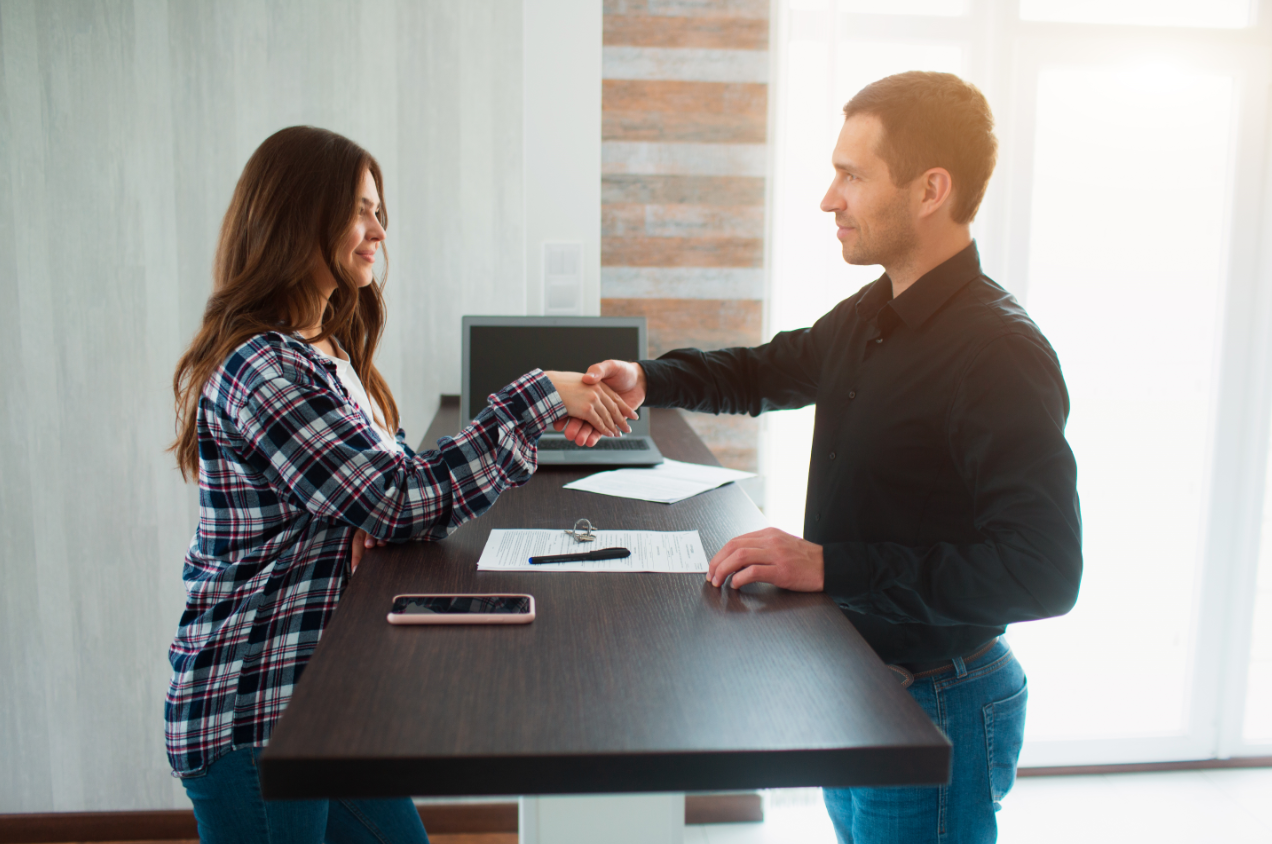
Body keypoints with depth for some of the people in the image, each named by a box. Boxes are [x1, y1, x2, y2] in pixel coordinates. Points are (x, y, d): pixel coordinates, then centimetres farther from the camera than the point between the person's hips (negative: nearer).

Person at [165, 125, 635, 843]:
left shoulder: (327, 349, 9)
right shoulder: (261, 370, -22)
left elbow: (395, 472, 12)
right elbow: (412, 502, -25)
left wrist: (384, 510, -12)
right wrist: (541, 397, -21)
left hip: (328, 689, 9)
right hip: (254, 712, -8)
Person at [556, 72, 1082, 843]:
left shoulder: (999, 353, -26)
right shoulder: (871, 315, 2)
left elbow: (1043, 572, -30)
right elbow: (777, 370, 19)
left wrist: (828, 566, -30)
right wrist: (648, 380, 2)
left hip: (934, 709, -8)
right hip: (851, 681, 8)